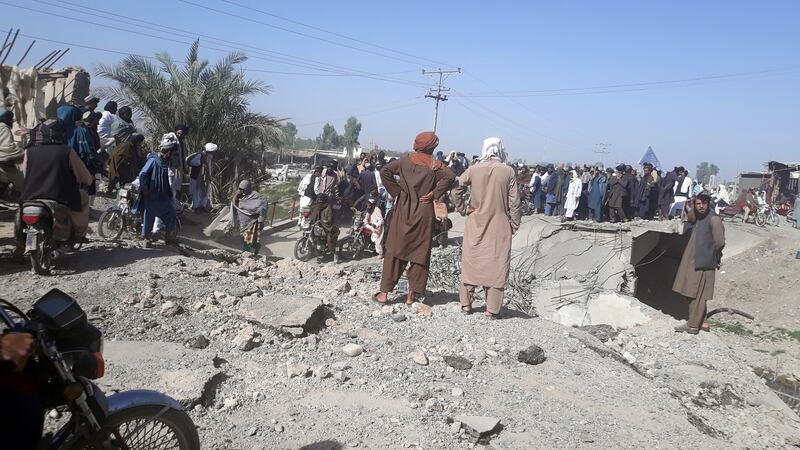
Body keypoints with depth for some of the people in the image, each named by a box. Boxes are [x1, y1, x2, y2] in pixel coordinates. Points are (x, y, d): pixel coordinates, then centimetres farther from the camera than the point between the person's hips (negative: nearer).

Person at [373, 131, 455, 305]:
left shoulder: (405, 160, 2)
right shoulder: (434, 165, -3)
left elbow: (384, 171, -7)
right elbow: (449, 176, -20)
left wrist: (396, 191, -1)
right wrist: (434, 194, -12)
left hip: (403, 211, 1)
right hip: (424, 214, -1)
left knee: (394, 251, 7)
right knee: (420, 253, 8)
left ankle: (384, 292, 7)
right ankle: (412, 294, 11)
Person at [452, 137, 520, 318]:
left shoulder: (473, 170, -5)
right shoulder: (508, 172, -7)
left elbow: (456, 191, -6)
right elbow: (514, 202, -5)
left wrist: (463, 210, 5)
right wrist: (514, 225, 4)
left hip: (476, 224, 1)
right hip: (499, 226, -1)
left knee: (471, 262, 12)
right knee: (496, 264, 7)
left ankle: (466, 305, 18)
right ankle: (492, 308, 10)